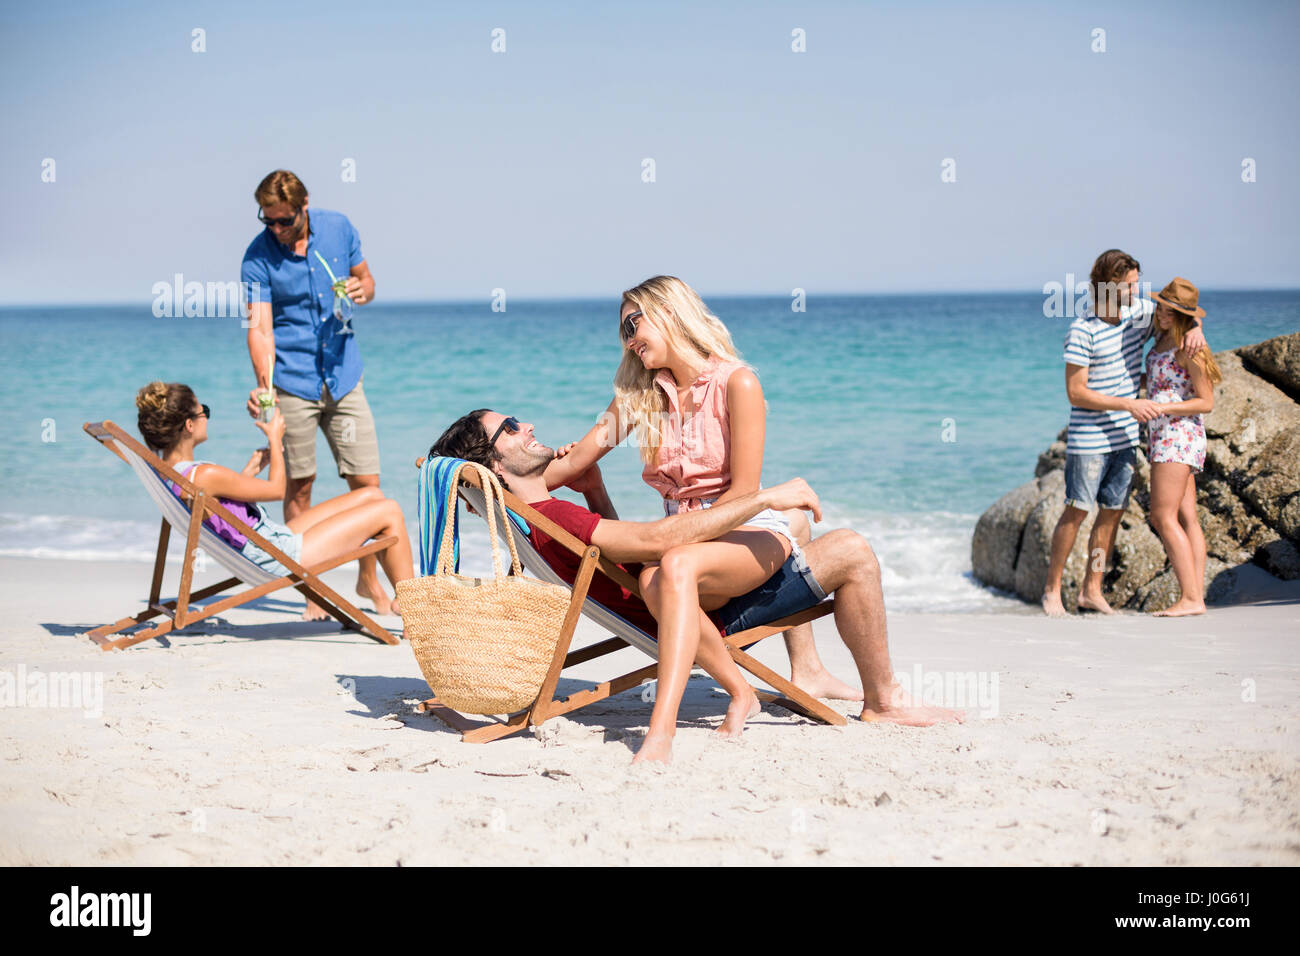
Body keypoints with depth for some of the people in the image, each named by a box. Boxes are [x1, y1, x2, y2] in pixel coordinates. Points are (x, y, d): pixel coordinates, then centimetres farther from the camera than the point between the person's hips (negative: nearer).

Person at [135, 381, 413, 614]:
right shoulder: (205, 475, -29)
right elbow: (276, 490, -16)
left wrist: (252, 467, 14)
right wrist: (275, 439, -2)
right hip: (281, 556, -10)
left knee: (371, 495, 16)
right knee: (389, 512, -3)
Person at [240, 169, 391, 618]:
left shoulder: (338, 228, -1)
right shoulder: (258, 257, -9)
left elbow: (365, 279, 14)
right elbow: (259, 327, -16)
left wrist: (362, 289, -11)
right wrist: (263, 383, -32)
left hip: (343, 375, 2)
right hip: (292, 382, -2)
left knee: (366, 481, 0)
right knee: (298, 486, 1)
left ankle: (368, 579, 16)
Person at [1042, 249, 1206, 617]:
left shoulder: (1140, 312, 2)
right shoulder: (1082, 331, -17)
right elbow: (1076, 393, -17)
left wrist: (1194, 328, -5)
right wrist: (1129, 404, -21)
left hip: (1125, 437, 6)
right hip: (1088, 440, -6)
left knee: (1112, 512, 8)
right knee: (1076, 512, -1)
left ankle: (1091, 590, 17)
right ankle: (1052, 588, 11)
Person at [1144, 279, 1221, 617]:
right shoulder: (1164, 339, 12)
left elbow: (1206, 402, -13)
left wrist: (1162, 408, -20)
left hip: (1179, 435, -9)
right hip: (1163, 436, 9)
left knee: (1163, 517, -13)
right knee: (1186, 518, 5)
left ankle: (1190, 598, -15)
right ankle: (1197, 595, 3)